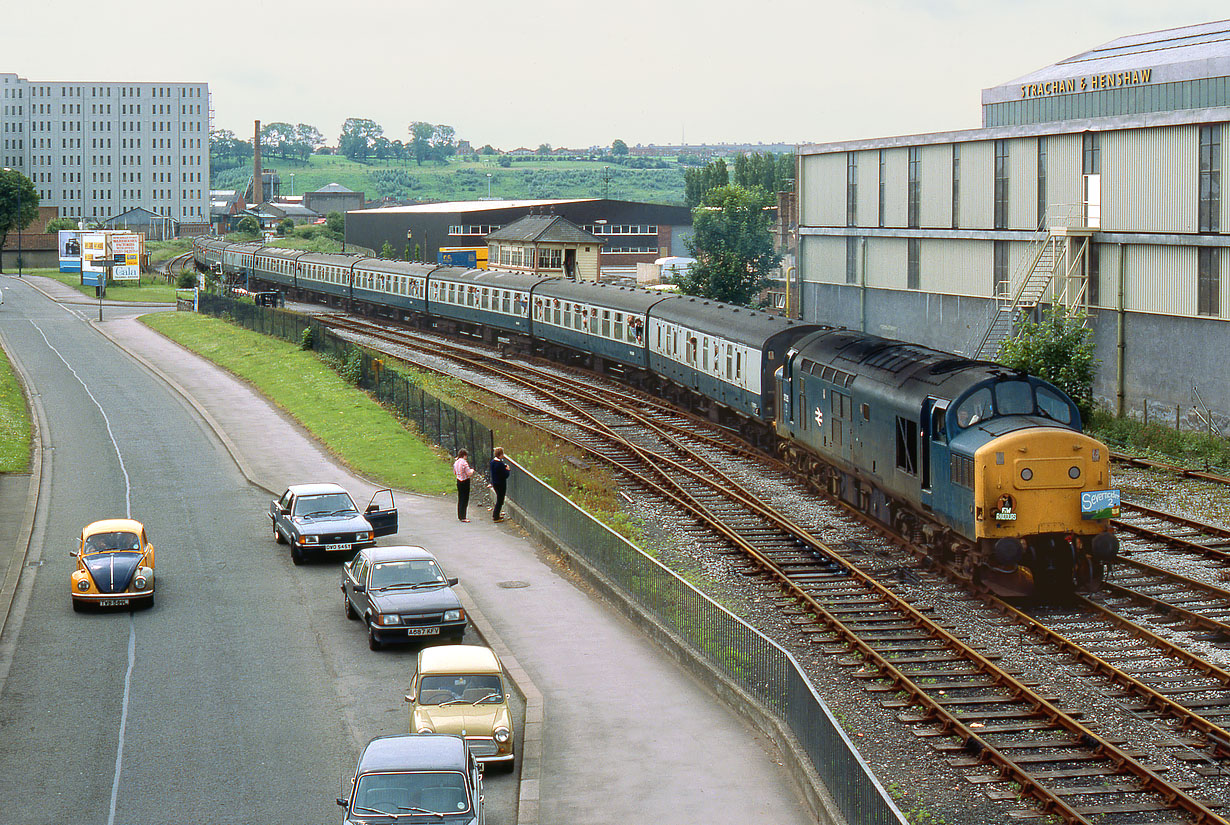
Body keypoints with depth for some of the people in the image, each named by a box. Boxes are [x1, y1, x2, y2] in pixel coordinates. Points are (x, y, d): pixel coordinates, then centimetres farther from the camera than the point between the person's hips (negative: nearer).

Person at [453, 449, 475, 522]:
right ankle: (463, 517, -4)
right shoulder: (464, 463, -20)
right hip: (465, 482, -8)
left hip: (459, 481, 8)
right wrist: (472, 470, 1)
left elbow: (454, 473, 17)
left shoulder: (456, 462, 5)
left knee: (460, 499, 17)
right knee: (465, 499, -3)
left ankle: (460, 515, 23)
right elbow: (469, 473, -19)